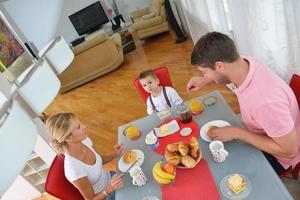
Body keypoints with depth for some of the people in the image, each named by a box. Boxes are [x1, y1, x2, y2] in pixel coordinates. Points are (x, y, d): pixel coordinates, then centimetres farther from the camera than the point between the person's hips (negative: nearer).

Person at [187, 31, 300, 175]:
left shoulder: (265, 100, -42)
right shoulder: (244, 62, -18)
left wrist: (236, 133, -27)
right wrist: (205, 81, -4)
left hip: (277, 155, -6)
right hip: (258, 134, 7)